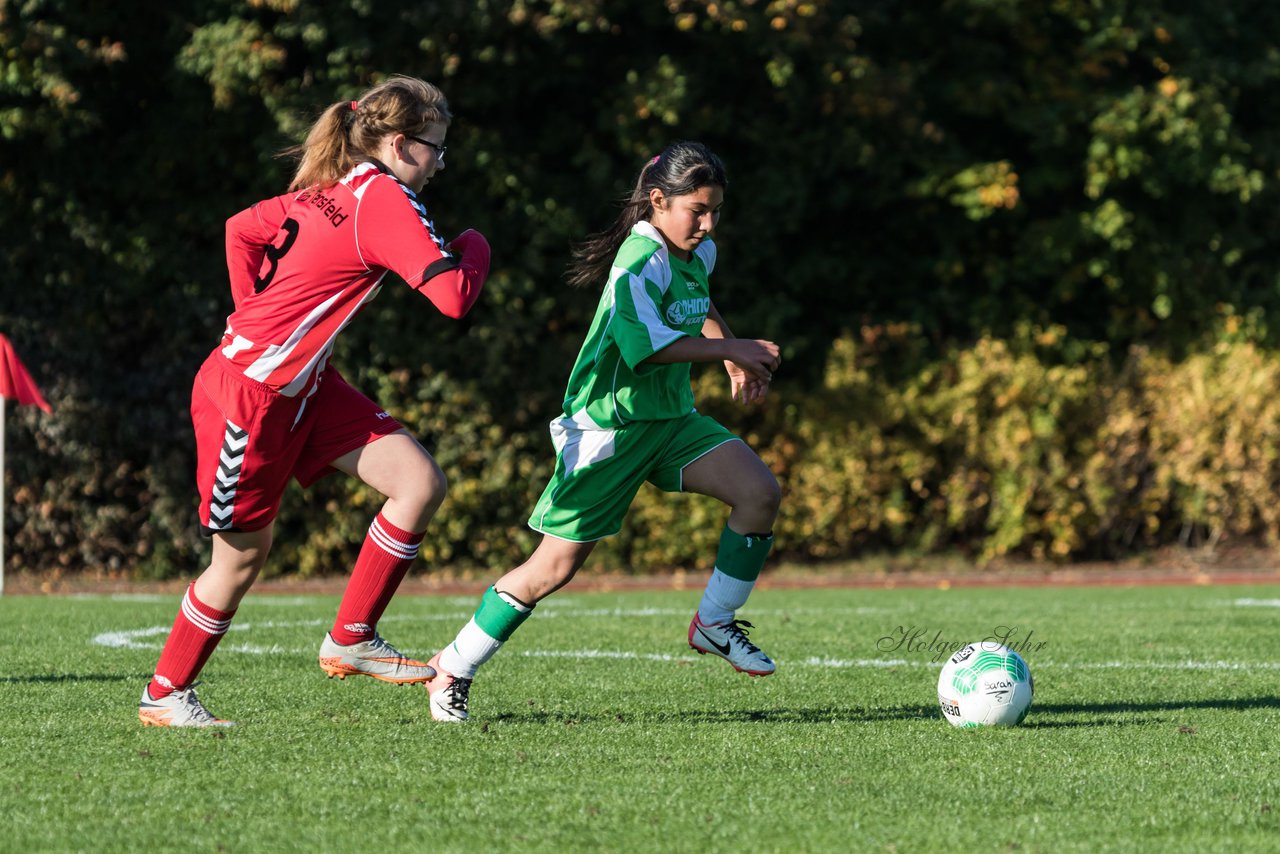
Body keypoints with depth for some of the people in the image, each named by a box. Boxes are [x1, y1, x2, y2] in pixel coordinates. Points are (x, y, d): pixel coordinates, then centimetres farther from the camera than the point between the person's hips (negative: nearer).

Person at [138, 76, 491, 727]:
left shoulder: (330, 191, 8)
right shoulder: (385, 198, -19)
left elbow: (240, 229, 21)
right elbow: (453, 297, -26)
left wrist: (256, 315, 21)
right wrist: (473, 249, -6)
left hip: (304, 385, 9)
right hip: (250, 394, -9)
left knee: (420, 483, -3)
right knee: (242, 553, 5)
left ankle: (351, 641, 5)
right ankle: (164, 693, 22)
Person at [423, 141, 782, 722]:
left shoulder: (698, 253, 9)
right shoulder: (641, 260, -20)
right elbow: (645, 342, -34)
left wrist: (732, 359, 19)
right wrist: (730, 348, -26)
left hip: (670, 419, 8)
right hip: (607, 427, -8)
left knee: (759, 492, -12)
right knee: (556, 565, -7)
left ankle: (715, 625, 4)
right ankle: (452, 669, 8)